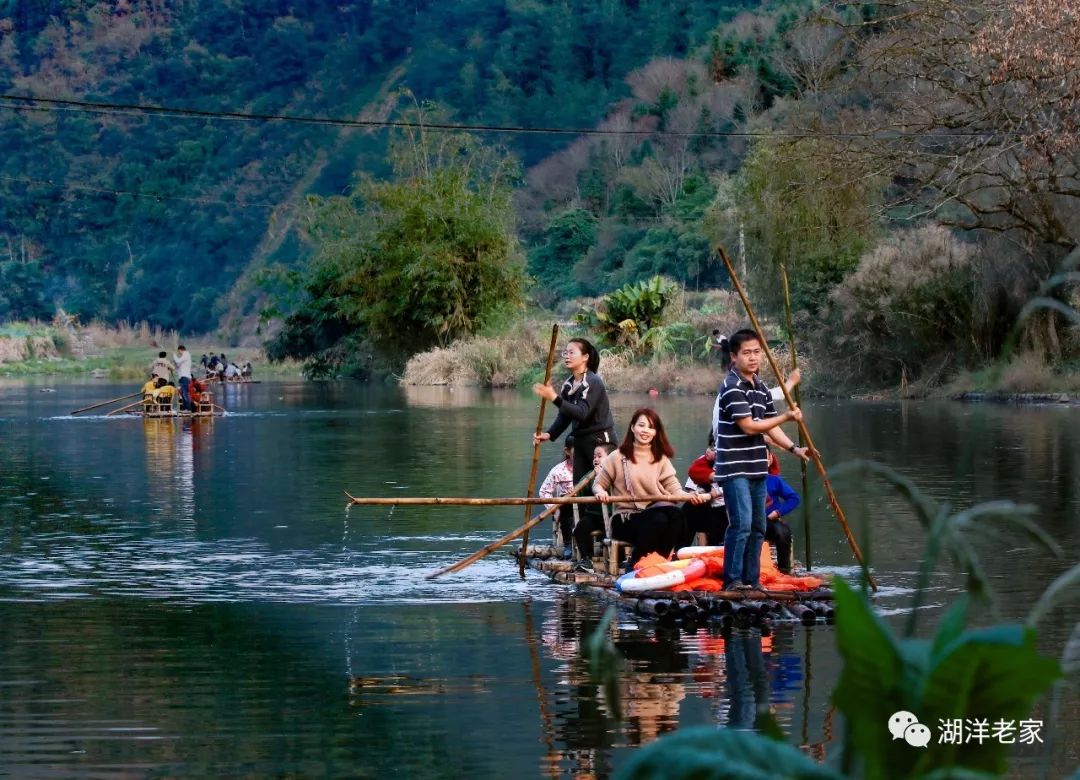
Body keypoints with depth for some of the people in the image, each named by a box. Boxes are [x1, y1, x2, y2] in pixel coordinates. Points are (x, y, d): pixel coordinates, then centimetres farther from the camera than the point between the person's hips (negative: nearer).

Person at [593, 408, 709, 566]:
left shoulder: (662, 459, 16)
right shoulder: (618, 457, 6)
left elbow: (674, 488, 6)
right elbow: (598, 484, 12)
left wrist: (689, 496, -15)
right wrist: (601, 492, -13)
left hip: (657, 510, 3)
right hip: (626, 518, -3)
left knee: (676, 513, -33)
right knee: (657, 520, -36)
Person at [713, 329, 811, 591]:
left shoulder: (761, 387, 14)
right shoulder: (732, 387, -14)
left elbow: (770, 427, 17)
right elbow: (749, 426, -19)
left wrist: (794, 448, 5)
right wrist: (787, 417, -12)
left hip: (756, 469, 9)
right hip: (734, 469, -9)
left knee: (757, 527, 11)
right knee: (741, 524, -14)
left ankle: (751, 579, 18)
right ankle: (732, 580, -9)